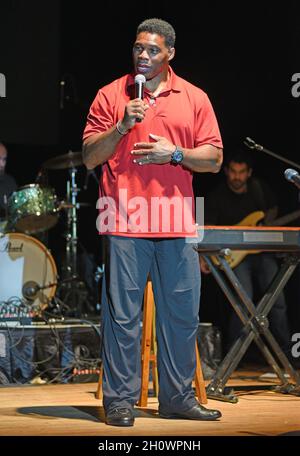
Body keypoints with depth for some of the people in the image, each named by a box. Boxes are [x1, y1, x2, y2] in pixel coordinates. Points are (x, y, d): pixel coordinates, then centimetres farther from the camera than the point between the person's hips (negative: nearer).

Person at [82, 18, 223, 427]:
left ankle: (178, 397, 16)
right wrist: (122, 126, -11)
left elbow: (214, 159, 8)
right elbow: (89, 157, 3)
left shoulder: (194, 98, 11)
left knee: (182, 313, 5)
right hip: (124, 224, -2)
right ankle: (120, 399, 4)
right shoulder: (111, 95, 8)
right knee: (122, 313, -3)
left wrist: (175, 153, -8)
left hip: (176, 224, 2)